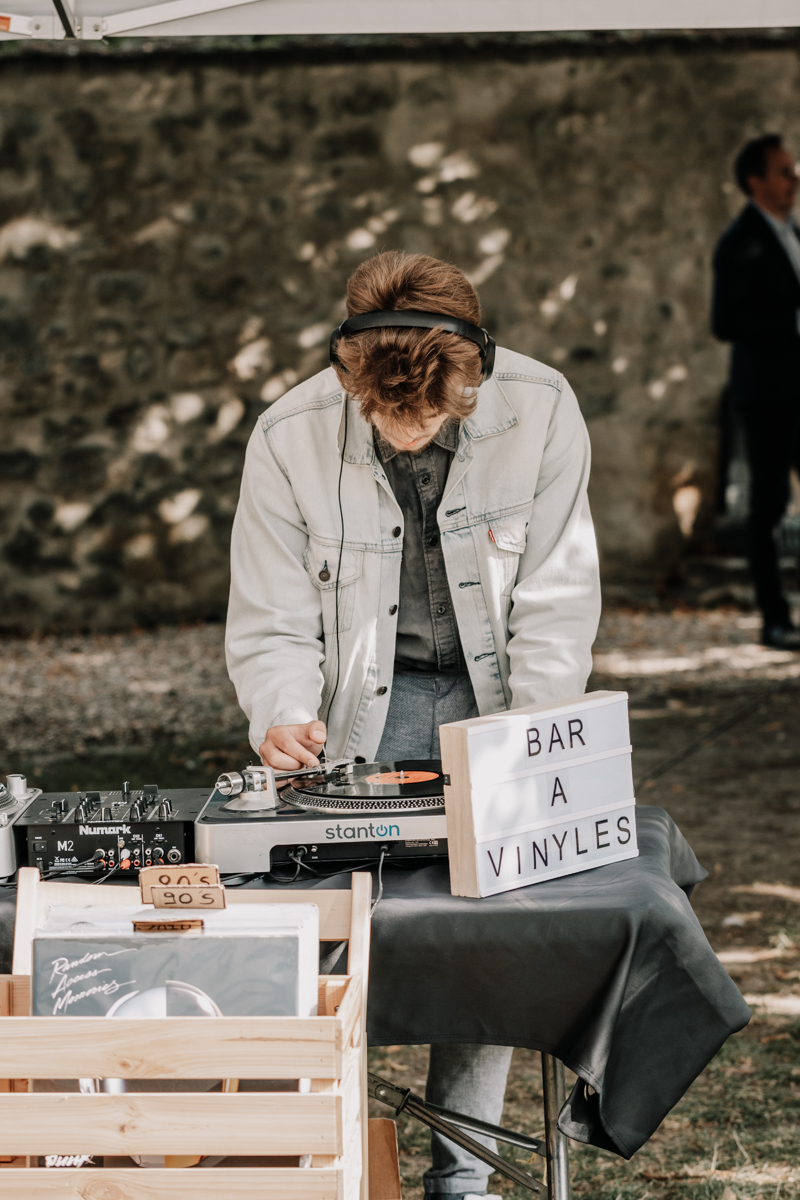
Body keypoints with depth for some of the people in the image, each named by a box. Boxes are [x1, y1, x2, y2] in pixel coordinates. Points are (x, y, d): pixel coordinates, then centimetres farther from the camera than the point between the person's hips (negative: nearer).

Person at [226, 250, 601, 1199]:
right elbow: (272, 624, -5)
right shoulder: (290, 437, -14)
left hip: (490, 693, 0)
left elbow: (556, 605, -8)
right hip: (361, 703, 0)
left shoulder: (541, 413, -15)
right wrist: (284, 719, -26)